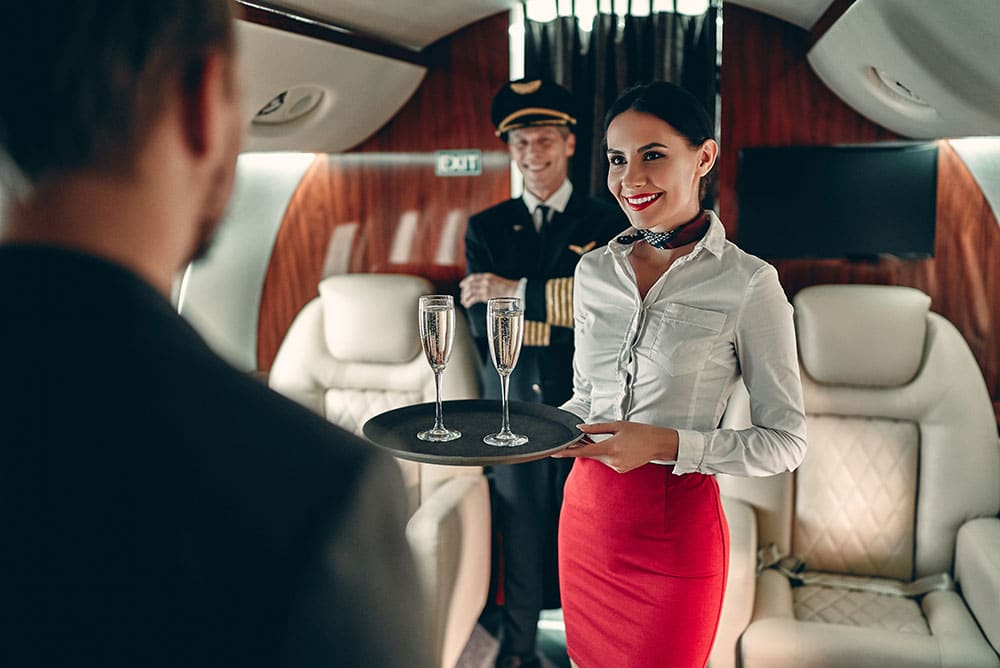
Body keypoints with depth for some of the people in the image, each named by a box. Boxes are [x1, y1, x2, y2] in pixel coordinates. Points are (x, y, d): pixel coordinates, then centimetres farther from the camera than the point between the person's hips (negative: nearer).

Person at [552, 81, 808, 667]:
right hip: (586, 511, 5)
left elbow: (785, 442, -10)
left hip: (677, 526, -5)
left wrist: (668, 444, -22)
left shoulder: (747, 283, -12)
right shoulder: (595, 271, 3)